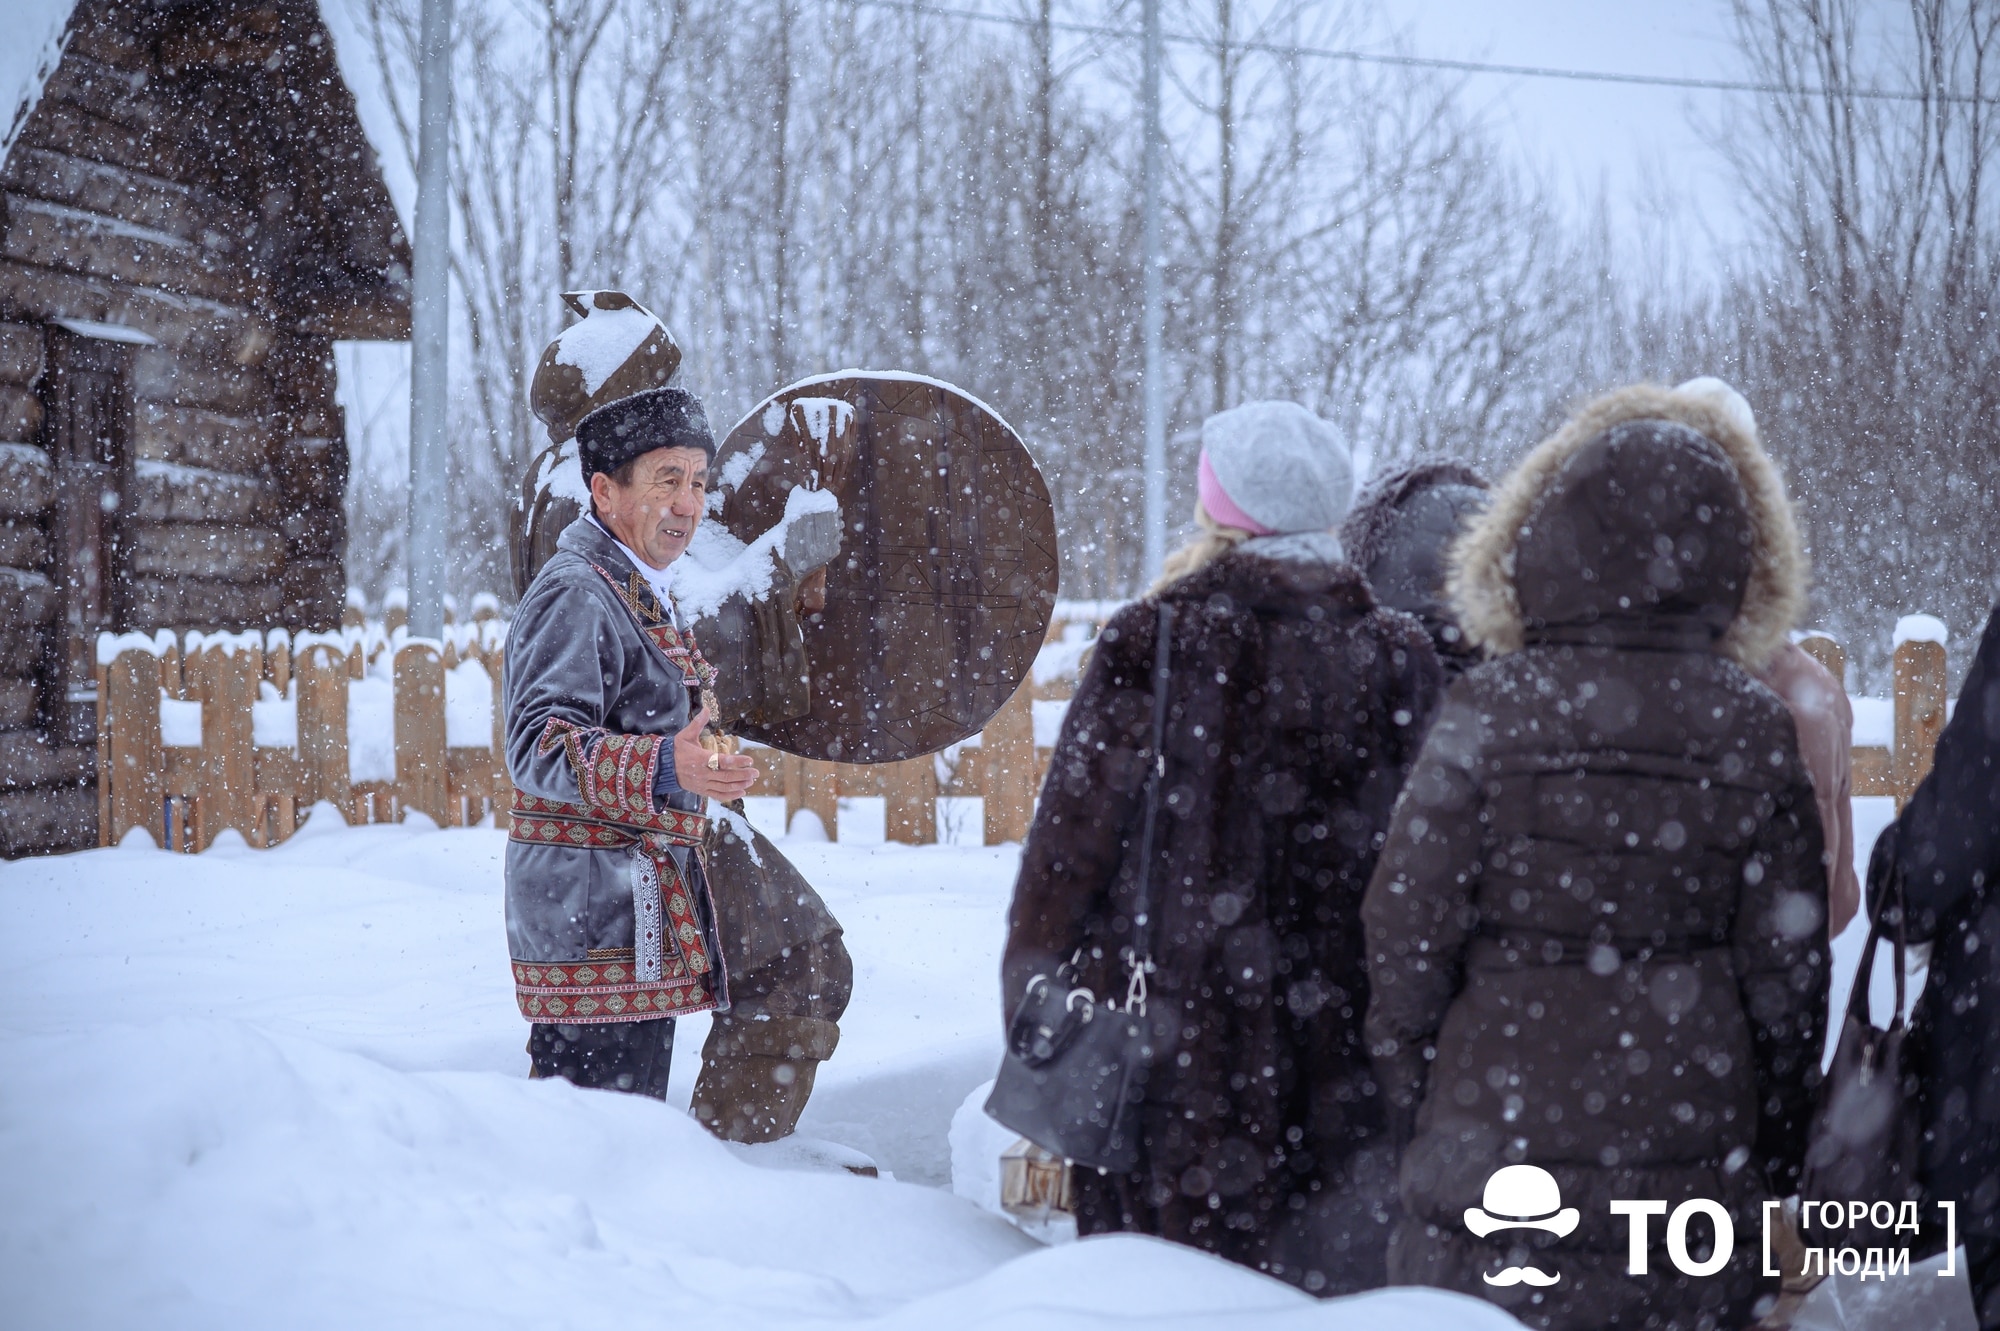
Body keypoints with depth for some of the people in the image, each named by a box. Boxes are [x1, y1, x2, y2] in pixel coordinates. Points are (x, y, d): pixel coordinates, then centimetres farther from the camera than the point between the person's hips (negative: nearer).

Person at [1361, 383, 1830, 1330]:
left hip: (1498, 1137, -2)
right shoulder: (1753, 728, -2)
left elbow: (1410, 930, -6)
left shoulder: (1490, 711, -9)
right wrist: (1777, 1158, 14)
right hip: (1692, 1139, 2)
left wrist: (1408, 1100, 8)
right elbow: (1787, 960, 3)